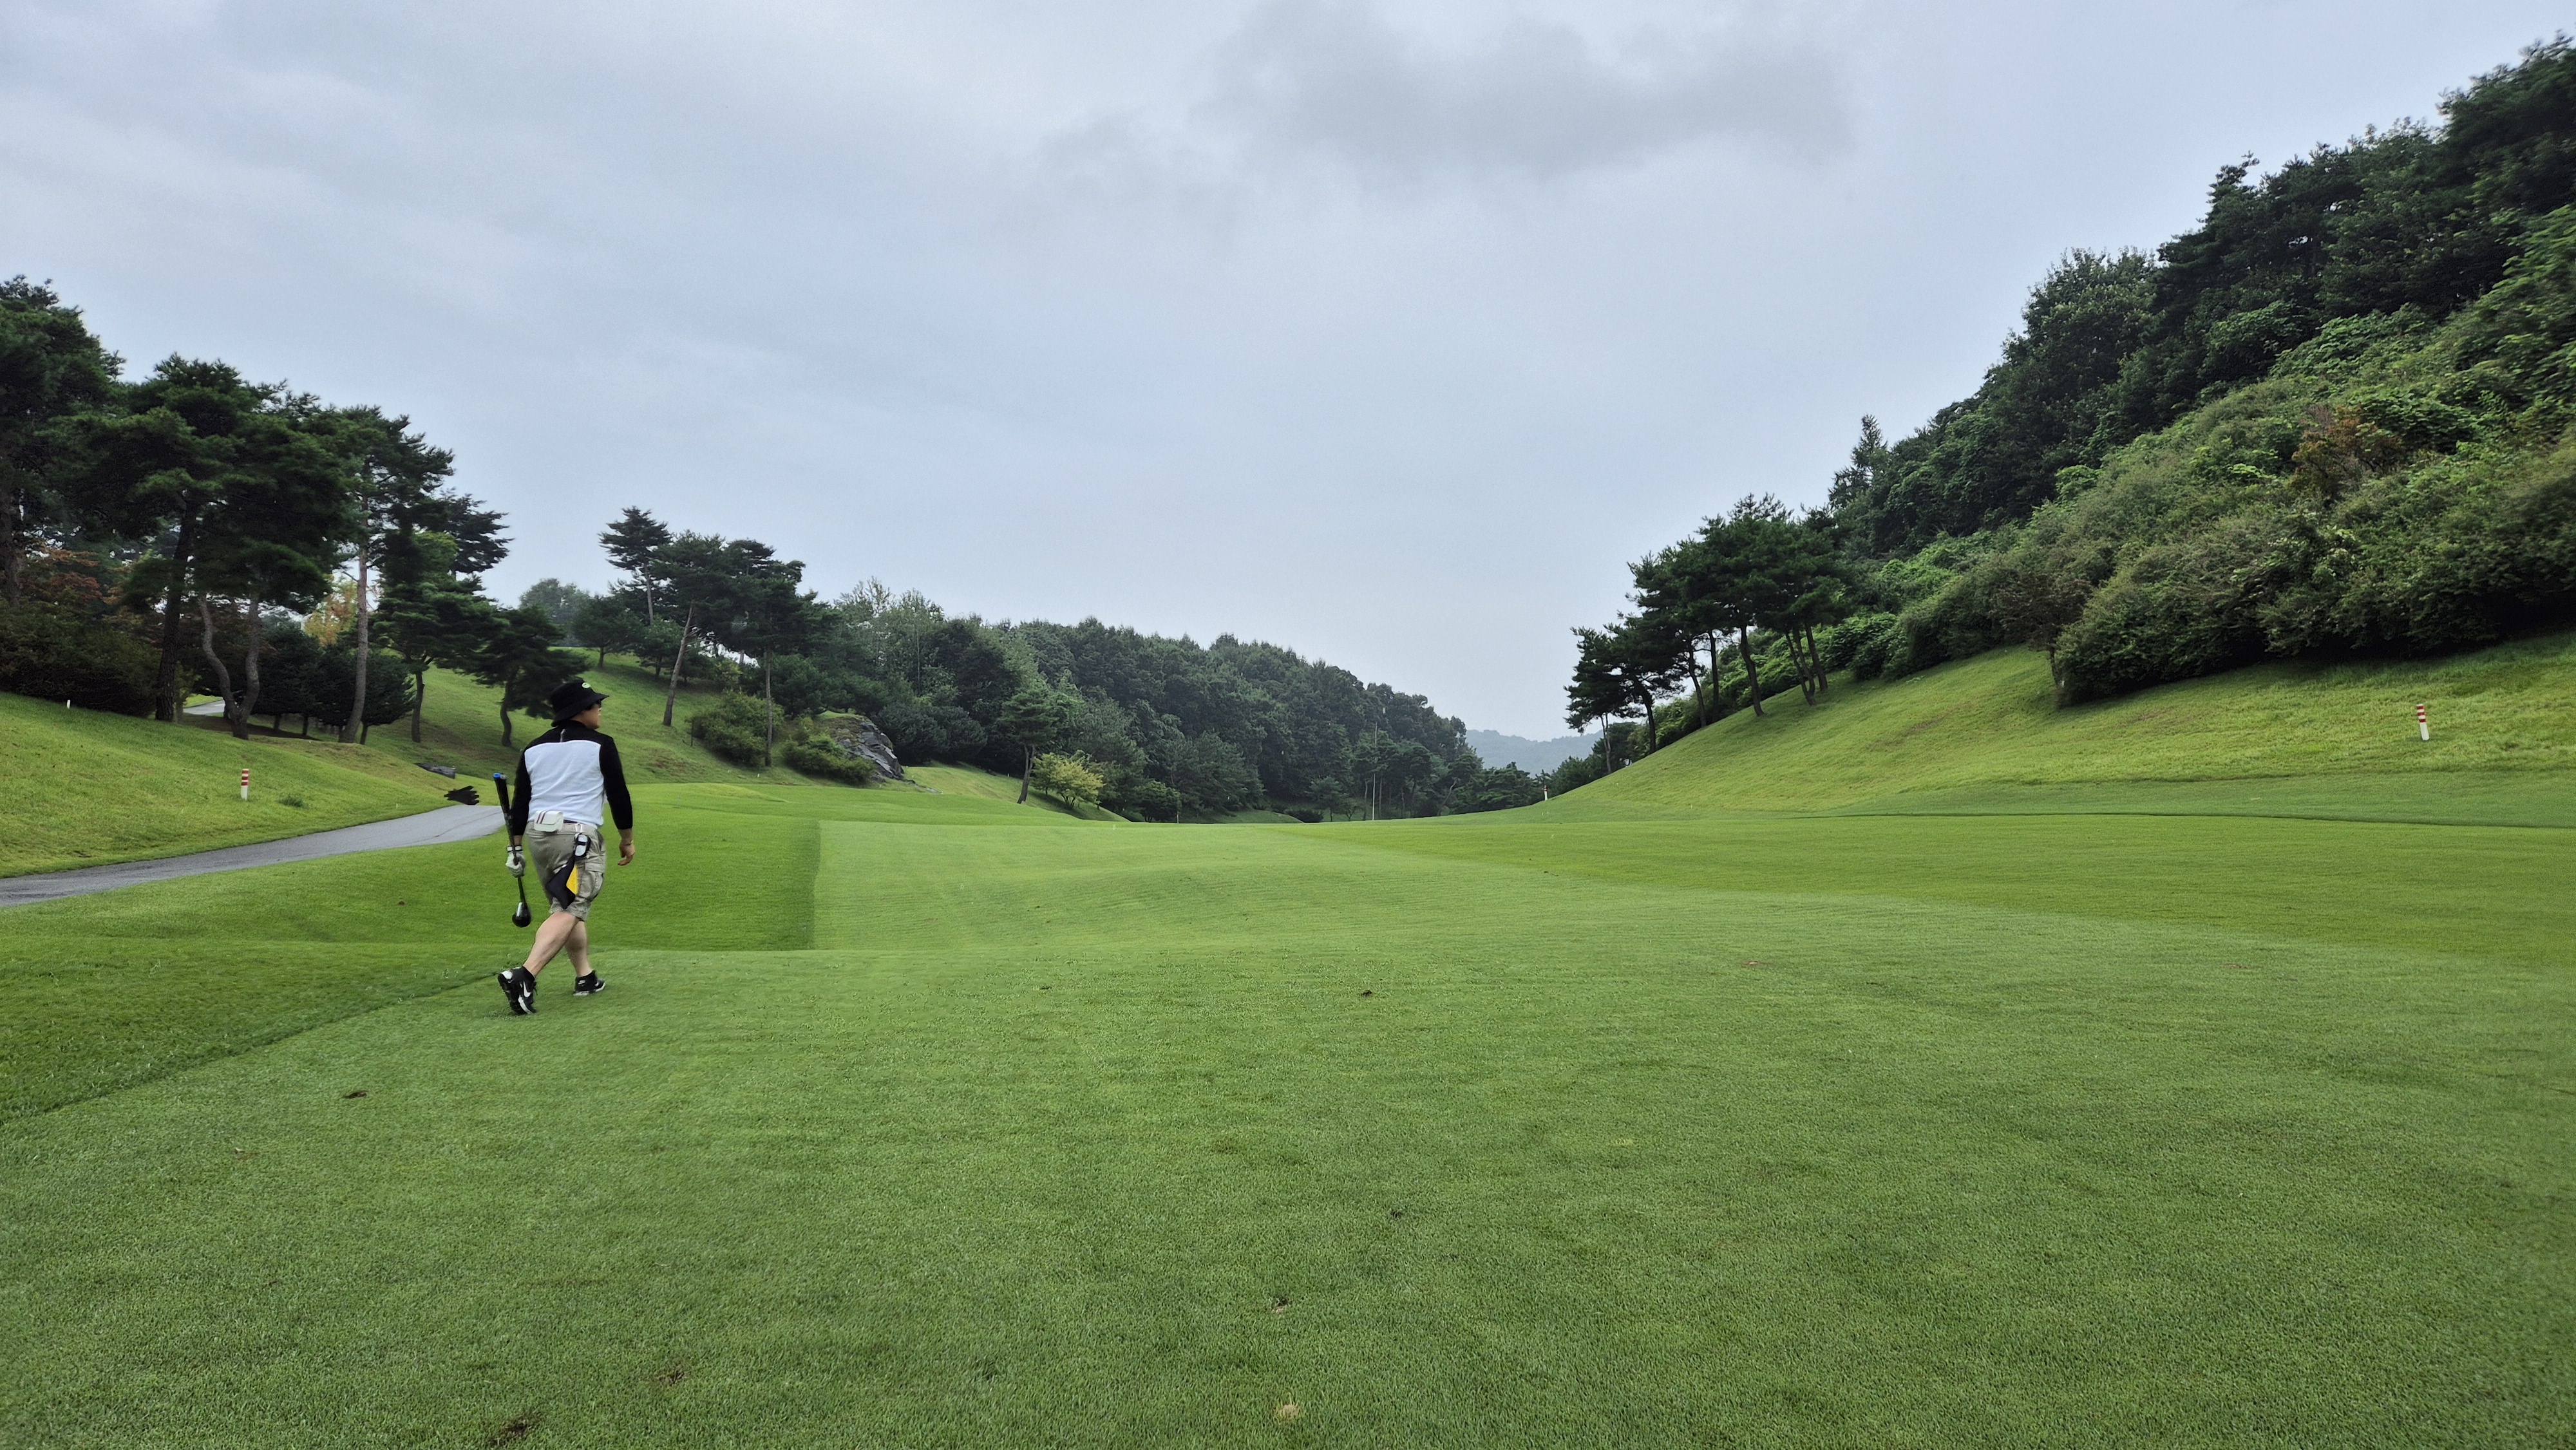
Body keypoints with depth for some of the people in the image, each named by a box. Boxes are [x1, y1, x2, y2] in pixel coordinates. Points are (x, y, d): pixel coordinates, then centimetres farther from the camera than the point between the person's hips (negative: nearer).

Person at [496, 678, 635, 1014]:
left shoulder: (533, 749, 13)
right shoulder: (600, 746, -3)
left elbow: (520, 804, 13)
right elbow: (618, 796, -2)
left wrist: (517, 849, 19)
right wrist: (627, 839, 9)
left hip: (537, 835, 7)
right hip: (578, 837, -7)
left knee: (567, 907, 20)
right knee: (568, 912, -12)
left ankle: (585, 977, 25)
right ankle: (523, 977, -29)